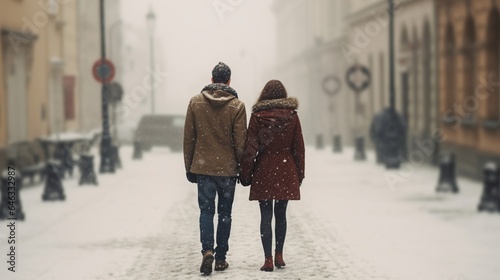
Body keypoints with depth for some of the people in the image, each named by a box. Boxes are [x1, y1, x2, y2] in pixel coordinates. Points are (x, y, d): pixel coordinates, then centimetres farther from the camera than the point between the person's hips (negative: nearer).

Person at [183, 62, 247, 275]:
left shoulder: (195, 102, 0)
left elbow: (188, 138, 3)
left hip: (203, 167, 1)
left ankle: (207, 250, -15)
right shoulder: (237, 105, -6)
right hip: (227, 168, -1)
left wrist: (189, 167, 10)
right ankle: (221, 258, 13)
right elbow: (240, 142, -6)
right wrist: (244, 169, 6)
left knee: (206, 211, 6)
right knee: (224, 213, 10)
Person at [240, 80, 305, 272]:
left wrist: (245, 174, 2)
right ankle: (279, 256, 19)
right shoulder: (291, 116, 1)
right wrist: (299, 174, 12)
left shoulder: (257, 116, -4)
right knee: (281, 214, 15)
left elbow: (250, 148, -5)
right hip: (286, 171, 2)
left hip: (264, 171, -2)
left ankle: (268, 259, -4)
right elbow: (298, 148, 4)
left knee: (266, 216, 1)